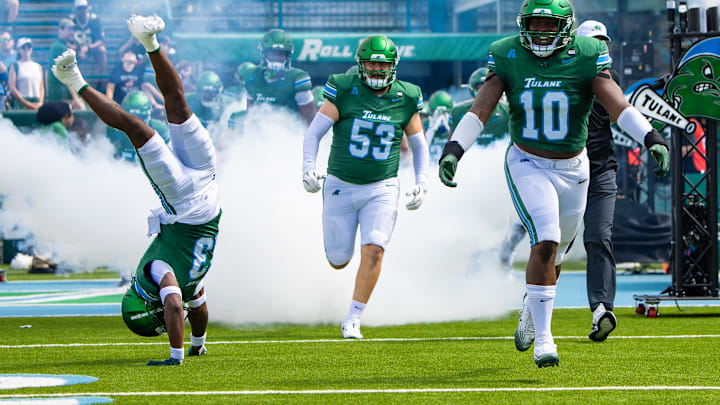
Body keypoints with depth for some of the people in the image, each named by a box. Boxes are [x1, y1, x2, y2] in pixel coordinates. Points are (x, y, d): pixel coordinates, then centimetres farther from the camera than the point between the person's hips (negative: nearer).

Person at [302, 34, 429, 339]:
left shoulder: (405, 99, -1)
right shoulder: (343, 91, -8)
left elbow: (419, 144, 12)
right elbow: (314, 132, -7)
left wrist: (421, 184, 4)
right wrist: (308, 167, -22)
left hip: (382, 188, 1)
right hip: (341, 186, 0)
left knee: (373, 251, -17)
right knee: (338, 261, 7)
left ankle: (353, 319, -6)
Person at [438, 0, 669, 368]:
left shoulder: (585, 57, -11)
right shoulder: (508, 57, -8)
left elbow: (618, 105, -20)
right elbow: (480, 108, -13)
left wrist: (652, 139, -34)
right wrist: (453, 150, -27)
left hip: (572, 169, 2)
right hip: (528, 165, -2)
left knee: (553, 252, 15)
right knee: (546, 241, -21)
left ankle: (531, 308, 47)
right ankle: (543, 339, -16)